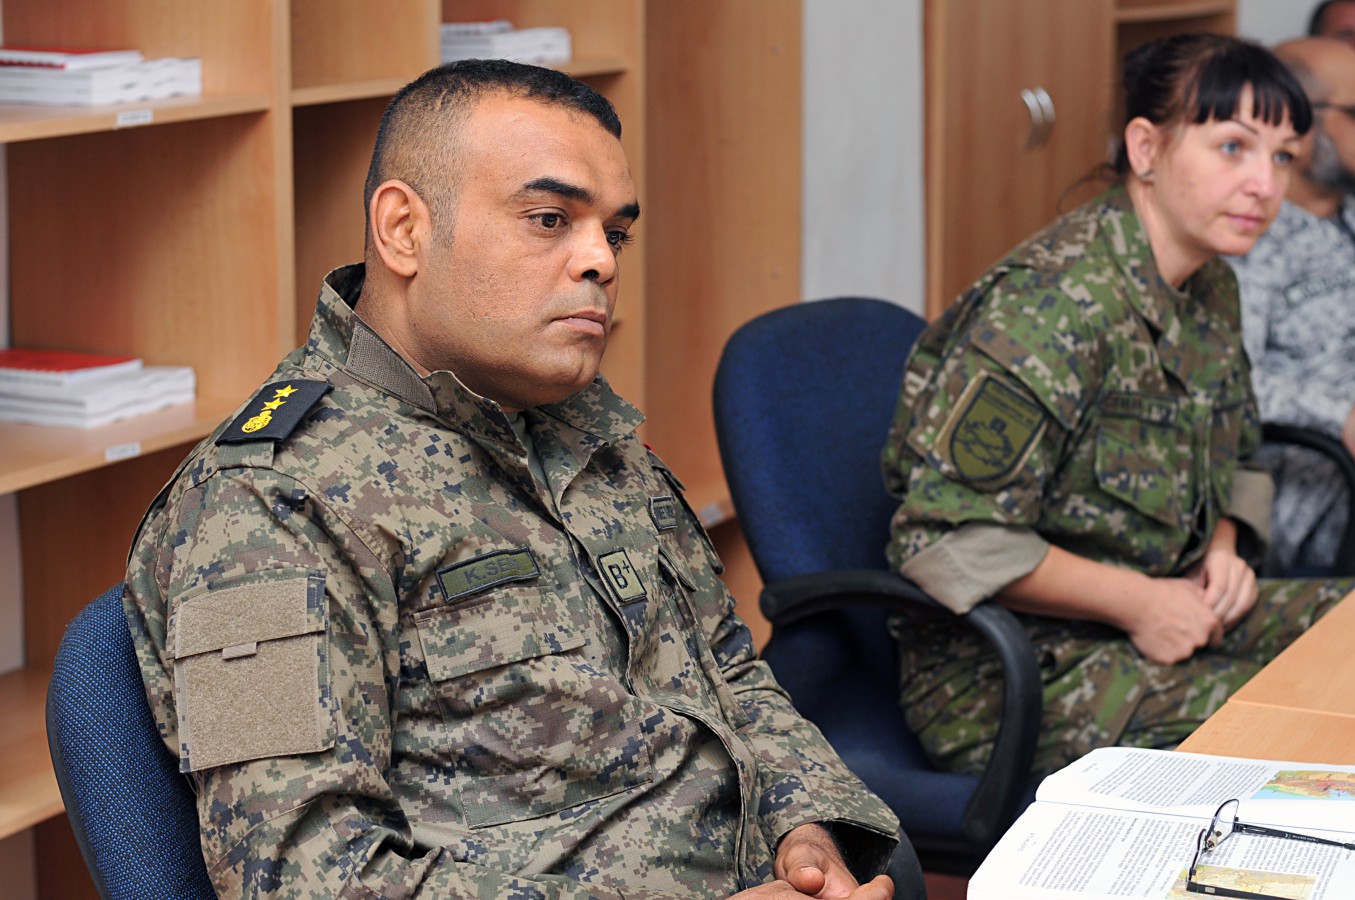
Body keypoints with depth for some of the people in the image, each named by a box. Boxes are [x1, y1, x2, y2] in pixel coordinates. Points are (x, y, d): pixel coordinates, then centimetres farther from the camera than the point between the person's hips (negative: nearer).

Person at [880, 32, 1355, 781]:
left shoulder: (1210, 290, 8)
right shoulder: (1055, 305, -22)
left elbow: (1231, 460, 25)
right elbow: (945, 540, -24)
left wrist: (1224, 545, 2)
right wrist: (1135, 602, -20)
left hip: (1161, 616, 9)